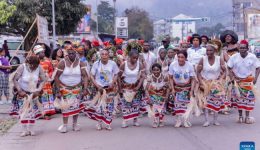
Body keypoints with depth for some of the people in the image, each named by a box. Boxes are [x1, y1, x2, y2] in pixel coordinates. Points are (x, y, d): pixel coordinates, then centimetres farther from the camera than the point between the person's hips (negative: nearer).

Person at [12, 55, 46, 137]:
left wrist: (38, 91, -17)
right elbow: (15, 79, -19)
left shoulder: (39, 68, -16)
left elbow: (43, 80, -8)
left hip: (33, 93, 2)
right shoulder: (22, 67, -23)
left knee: (33, 111, 1)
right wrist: (20, 91, -23)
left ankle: (31, 129, 11)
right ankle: (25, 130, 1)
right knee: (23, 111, -5)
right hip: (23, 92, -2)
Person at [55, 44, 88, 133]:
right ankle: (65, 125, 7)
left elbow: (85, 76, -9)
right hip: (65, 88, -2)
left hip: (77, 88, 2)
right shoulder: (62, 63, -12)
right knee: (65, 106, -2)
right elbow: (57, 77, -10)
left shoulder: (80, 63, -6)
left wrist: (85, 88, -20)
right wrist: (58, 90, -14)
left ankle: (75, 124, 18)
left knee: (76, 106, 5)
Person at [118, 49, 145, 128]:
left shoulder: (140, 65, -12)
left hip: (135, 87, 1)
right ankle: (124, 121, 1)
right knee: (125, 103, -2)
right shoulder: (124, 64, -14)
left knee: (136, 104, 4)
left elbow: (142, 76, -12)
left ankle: (135, 120, 13)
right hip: (126, 87, -1)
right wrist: (120, 88, -9)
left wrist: (138, 87, -20)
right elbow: (119, 76, -8)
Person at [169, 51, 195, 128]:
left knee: (187, 103, -5)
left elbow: (192, 79, -12)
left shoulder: (190, 66, -19)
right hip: (177, 87, 1)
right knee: (177, 103, -4)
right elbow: (171, 78, -6)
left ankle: (186, 120, 4)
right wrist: (172, 89, -12)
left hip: (187, 87, -1)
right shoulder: (173, 65, -17)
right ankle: (179, 120, 5)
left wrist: (191, 90, -18)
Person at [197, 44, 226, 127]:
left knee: (216, 101, -1)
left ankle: (215, 120, 10)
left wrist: (221, 80, -16)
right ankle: (207, 120, -4)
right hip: (205, 82, -1)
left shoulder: (219, 59, -7)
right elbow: (198, 72, -5)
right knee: (205, 101, -8)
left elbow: (224, 71, -3)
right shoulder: (203, 59, -9)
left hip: (216, 83, 1)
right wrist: (201, 82, -14)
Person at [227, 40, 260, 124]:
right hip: (238, 80, 1)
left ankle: (247, 117, 6)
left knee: (249, 98, -2)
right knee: (238, 98, 3)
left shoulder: (252, 57, -11)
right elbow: (229, 68, -2)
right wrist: (232, 77, -10)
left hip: (249, 81, 0)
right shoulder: (234, 57, -11)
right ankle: (240, 116, 13)